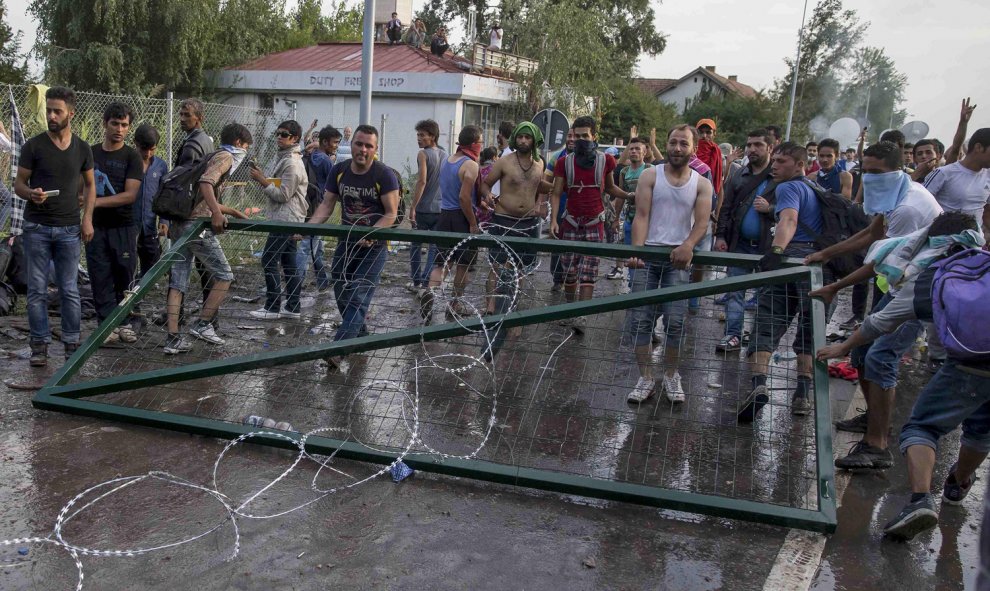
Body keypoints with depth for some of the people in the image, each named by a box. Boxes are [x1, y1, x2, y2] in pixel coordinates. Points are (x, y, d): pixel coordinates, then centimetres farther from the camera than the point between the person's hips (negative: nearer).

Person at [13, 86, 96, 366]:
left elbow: (90, 185, 15)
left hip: (69, 228, 1)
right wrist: (31, 193, -20)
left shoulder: (82, 149, 6)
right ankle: (40, 344, 10)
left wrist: (87, 218, 3)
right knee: (37, 290, 2)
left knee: (70, 290, 4)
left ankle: (72, 343, 12)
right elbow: (19, 183, 3)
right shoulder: (33, 146, 0)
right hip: (36, 228, -1)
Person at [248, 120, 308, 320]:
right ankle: (293, 307, 14)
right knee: (289, 262, 10)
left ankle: (272, 307, -5)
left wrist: (263, 181, -14)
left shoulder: (292, 163, -15)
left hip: (286, 219, -10)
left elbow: (283, 194, -19)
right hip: (285, 218, 10)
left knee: (269, 260, -9)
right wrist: (262, 178, 4)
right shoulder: (282, 158, 16)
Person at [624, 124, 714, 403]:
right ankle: (646, 378, 7)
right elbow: (641, 216, -4)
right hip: (648, 255, 0)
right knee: (640, 320, -2)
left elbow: (702, 223, -4)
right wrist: (636, 250, -19)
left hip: (678, 258, 0)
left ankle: (671, 376, 13)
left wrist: (688, 245, -26)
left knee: (675, 322, -5)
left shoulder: (702, 184, 8)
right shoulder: (650, 176, 6)